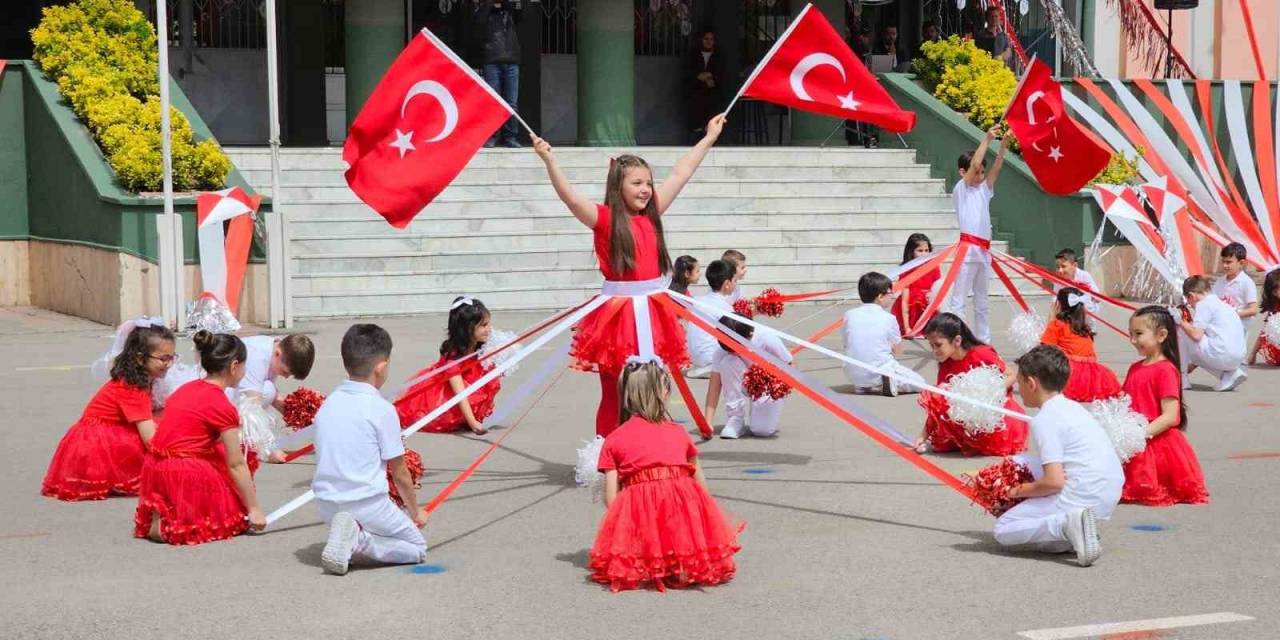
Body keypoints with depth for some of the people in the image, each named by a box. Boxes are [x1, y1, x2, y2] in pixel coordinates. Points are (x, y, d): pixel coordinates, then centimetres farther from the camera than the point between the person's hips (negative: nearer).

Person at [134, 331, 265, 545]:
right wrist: (254, 509, -2)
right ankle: (171, 525, -11)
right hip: (184, 476, -7)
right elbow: (236, 465, -8)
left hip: (155, 468, 7)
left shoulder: (187, 389, 14)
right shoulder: (223, 406, -10)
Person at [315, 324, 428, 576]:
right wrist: (415, 512, 15)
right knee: (417, 548, 10)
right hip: (366, 505, -6)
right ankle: (359, 539, -13)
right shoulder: (381, 409, -10)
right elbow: (400, 473, -3)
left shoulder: (328, 404, 7)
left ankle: (351, 537, -1)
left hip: (326, 505, 6)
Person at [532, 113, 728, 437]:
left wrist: (709, 138, 27)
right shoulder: (604, 219, -5)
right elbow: (569, 197, -20)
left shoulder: (651, 215, 10)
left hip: (653, 315, 5)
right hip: (617, 316, -5)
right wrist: (549, 161, -33)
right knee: (614, 396, 0)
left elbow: (680, 175, 18)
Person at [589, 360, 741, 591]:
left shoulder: (614, 440, 15)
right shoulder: (678, 432, 20)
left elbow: (610, 498, 8)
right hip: (684, 498, 1)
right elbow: (701, 482, 24)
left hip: (638, 506, -1)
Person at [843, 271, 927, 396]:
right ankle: (892, 383, -11)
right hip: (879, 374, -3)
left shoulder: (849, 315, 1)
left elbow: (847, 346, 9)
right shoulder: (888, 318, -6)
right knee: (919, 382, 12)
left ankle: (861, 386, 9)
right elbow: (898, 351, 5)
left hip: (853, 376, 4)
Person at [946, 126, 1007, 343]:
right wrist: (987, 140, -13)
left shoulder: (984, 190, 16)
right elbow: (974, 164, -12)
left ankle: (983, 341, 18)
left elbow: (996, 168, 5)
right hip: (968, 248, -7)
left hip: (984, 250, 7)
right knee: (958, 300, -7)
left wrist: (1004, 144, -7)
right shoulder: (961, 189, -1)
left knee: (981, 301, 13)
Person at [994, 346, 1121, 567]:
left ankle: (1066, 525, -20)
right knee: (1019, 464, 24)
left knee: (1002, 530, -1)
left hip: (1082, 496, -9)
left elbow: (1054, 482, -18)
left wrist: (1020, 491, -2)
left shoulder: (1044, 420, -12)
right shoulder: (1073, 407, 17)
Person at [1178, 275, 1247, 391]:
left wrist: (1183, 323, 6)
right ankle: (1229, 375, 13)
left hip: (1222, 354, -9)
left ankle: (1181, 379, 10)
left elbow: (1196, 335, -14)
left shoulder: (1203, 304, -4)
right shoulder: (1220, 303, 24)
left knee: (1180, 334, 6)